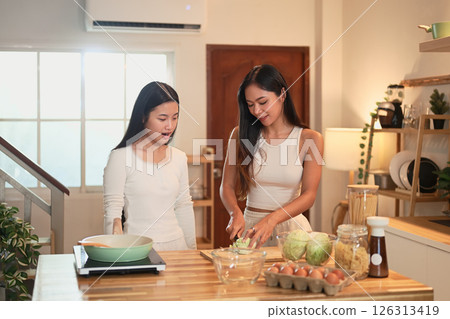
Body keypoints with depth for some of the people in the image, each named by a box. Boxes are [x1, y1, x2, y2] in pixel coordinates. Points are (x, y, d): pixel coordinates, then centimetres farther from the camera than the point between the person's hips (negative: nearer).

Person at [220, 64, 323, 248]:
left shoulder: (310, 139, 0)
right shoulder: (240, 135, 6)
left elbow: (309, 195, -6)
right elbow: (227, 186, 7)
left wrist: (272, 219, -21)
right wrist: (236, 212, -14)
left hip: (291, 226, -1)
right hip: (250, 225, 1)